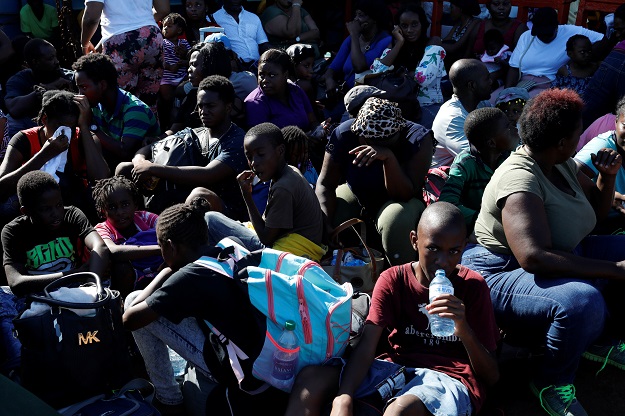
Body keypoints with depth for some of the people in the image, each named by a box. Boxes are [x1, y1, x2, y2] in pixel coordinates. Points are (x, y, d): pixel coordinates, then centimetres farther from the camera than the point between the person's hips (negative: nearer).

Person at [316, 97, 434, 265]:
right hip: (355, 193, 3)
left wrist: (389, 157, -46)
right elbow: (325, 184, -16)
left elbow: (404, 194, -30)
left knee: (396, 219, -37)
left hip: (398, 201, -2)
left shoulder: (418, 139, -26)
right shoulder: (344, 133, -21)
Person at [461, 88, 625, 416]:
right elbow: (535, 258, -38)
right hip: (504, 275, -10)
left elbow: (597, 211, 19)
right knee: (581, 301, -37)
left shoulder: (562, 165, 4)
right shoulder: (520, 180, -26)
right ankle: (551, 383, -10)